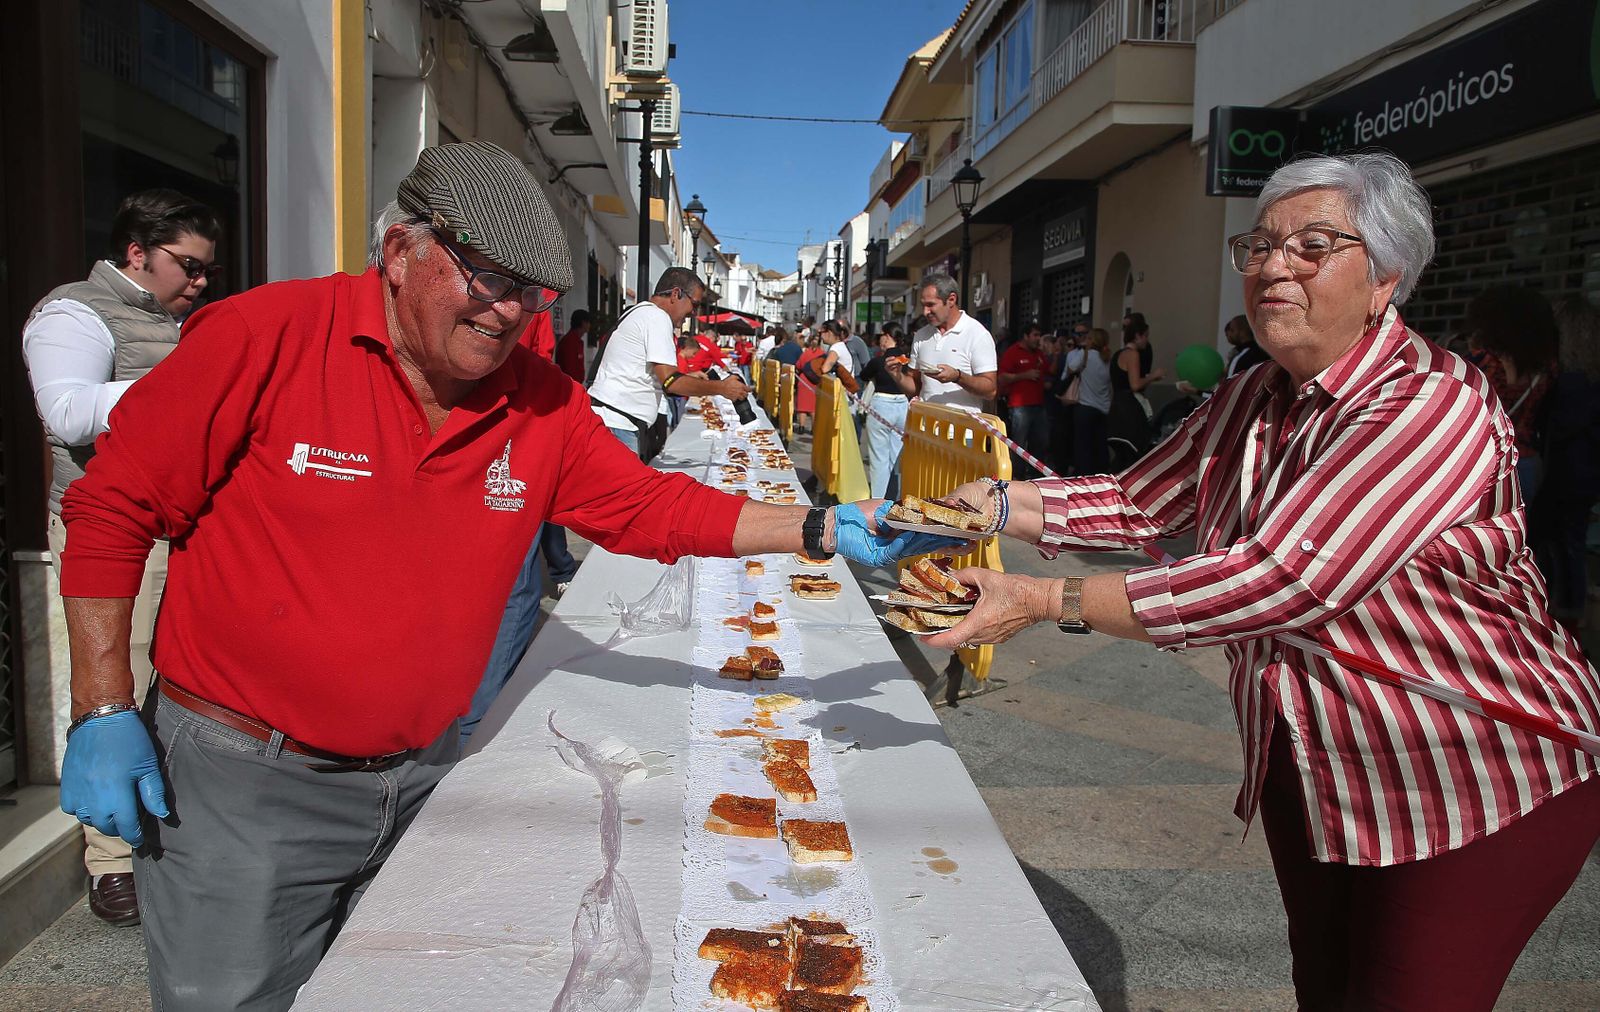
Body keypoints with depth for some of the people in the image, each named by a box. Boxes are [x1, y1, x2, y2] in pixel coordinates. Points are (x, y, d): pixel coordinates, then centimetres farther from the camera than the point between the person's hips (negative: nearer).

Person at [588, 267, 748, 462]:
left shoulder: (638, 313, 23)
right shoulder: (657, 317, -10)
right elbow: (670, 381, -17)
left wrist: (689, 380, 21)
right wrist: (721, 387, -9)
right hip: (618, 425, -10)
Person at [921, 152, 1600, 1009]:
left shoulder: (1435, 407, -26)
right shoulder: (1249, 403, 2)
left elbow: (1282, 582, -34)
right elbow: (1137, 503, 5)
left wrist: (1043, 601, -33)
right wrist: (990, 505, -12)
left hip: (1474, 788, -7)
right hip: (1309, 774, 7)